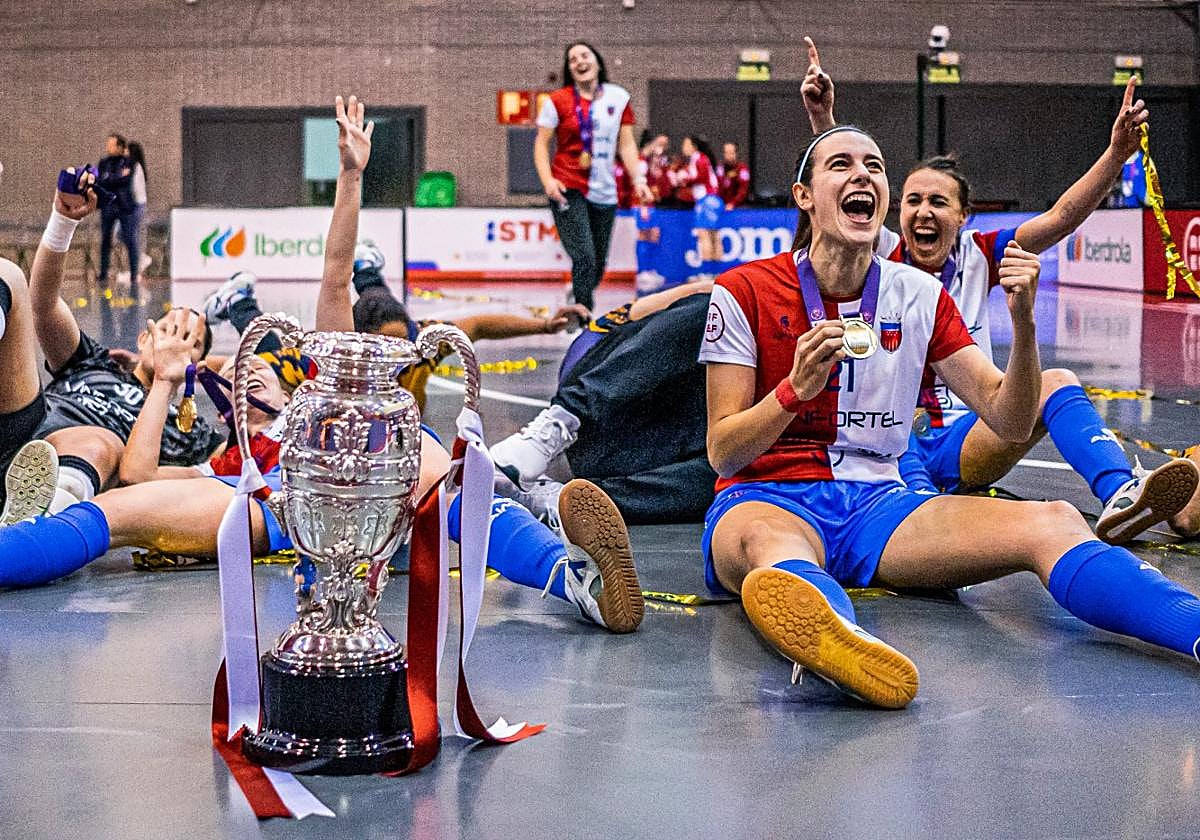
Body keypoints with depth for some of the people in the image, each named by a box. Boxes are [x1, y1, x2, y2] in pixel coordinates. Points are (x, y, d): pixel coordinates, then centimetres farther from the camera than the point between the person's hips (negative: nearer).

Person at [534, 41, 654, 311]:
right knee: (585, 259, -18)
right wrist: (547, 180, -14)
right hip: (568, 189, -4)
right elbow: (541, 144, 0)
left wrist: (638, 180, -2)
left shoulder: (619, 97, 7)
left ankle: (576, 300, 38)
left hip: (605, 193, 4)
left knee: (598, 267, 11)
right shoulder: (557, 101, -2)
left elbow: (626, 145, 10)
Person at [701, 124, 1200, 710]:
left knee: (1053, 523, -23)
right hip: (767, 500, -3)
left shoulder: (921, 296, 10)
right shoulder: (745, 291, 0)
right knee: (772, 548, -43)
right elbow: (722, 453, -4)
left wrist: (1022, 322, -11)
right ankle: (840, 637, -78)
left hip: (877, 501, 4)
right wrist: (798, 388, -21)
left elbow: (1010, 424, 6)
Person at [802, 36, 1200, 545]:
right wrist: (822, 118, -32)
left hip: (965, 444, 1)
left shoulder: (978, 256, 9)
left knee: (1056, 382, -25)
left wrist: (1117, 153, -14)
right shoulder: (883, 257, 1)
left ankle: (1122, 497, -47)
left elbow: (1060, 218, 0)